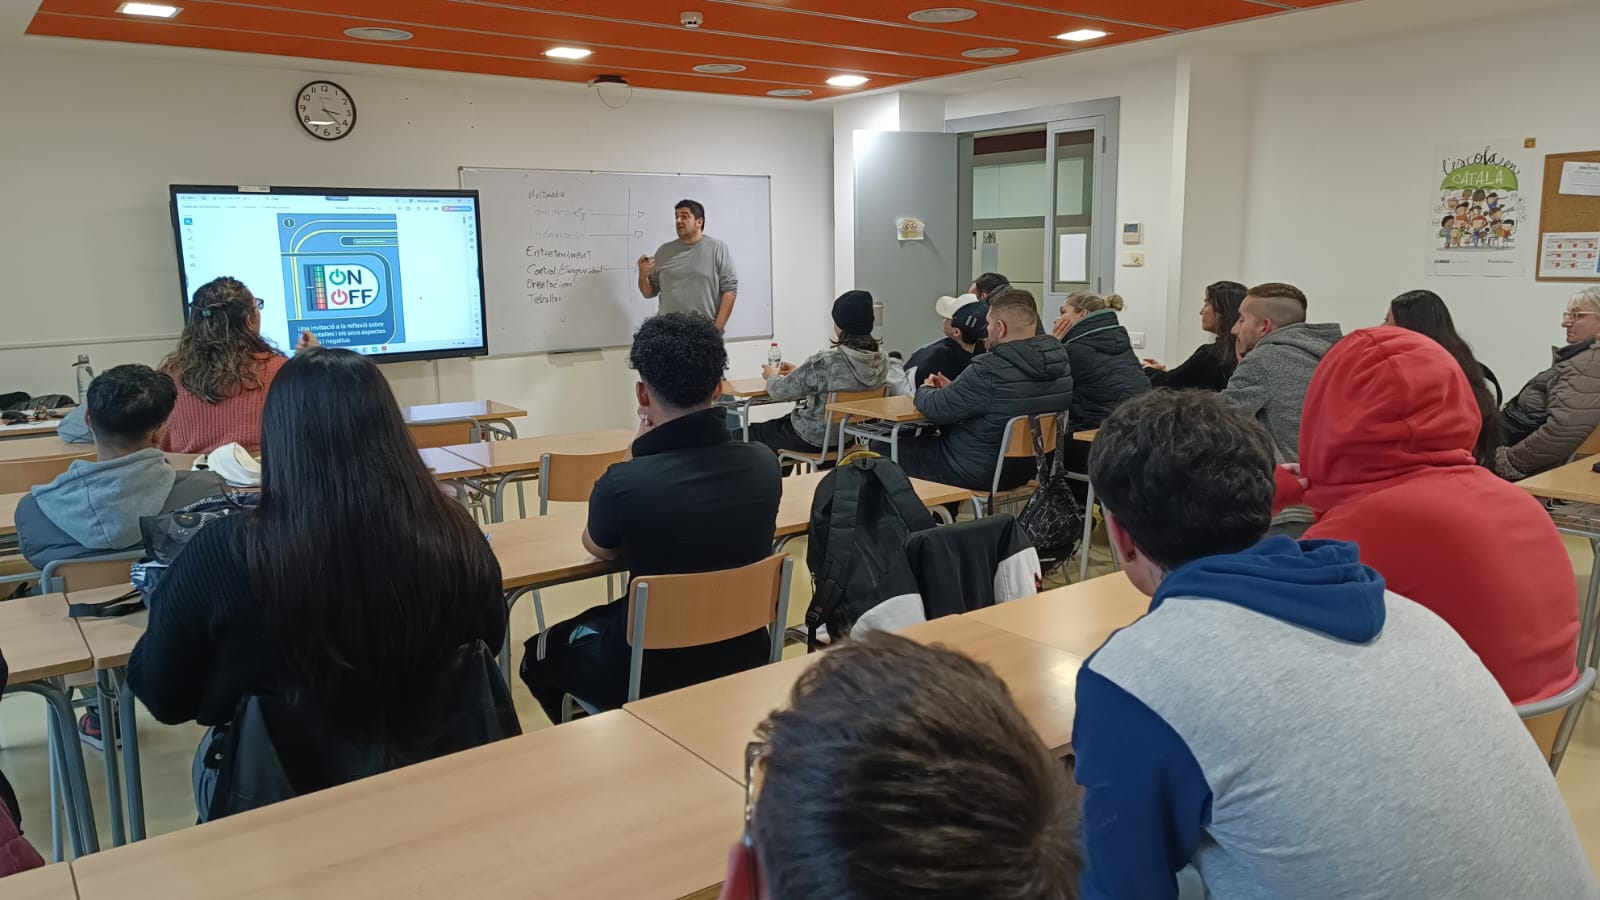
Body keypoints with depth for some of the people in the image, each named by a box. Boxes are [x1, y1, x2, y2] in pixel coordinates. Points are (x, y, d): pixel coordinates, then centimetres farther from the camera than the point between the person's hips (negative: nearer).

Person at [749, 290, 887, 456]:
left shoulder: (824, 361, -30)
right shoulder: (882, 361, -9)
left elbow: (780, 391, -17)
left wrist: (772, 376, 6)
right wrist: (799, 371, 17)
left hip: (816, 440, -7)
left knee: (753, 431, 16)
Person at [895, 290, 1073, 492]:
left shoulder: (989, 371, -29)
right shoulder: (1060, 360, -5)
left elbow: (935, 410, -16)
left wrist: (925, 391, 6)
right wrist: (953, 389, 13)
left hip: (980, 474, -8)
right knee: (928, 439, 29)